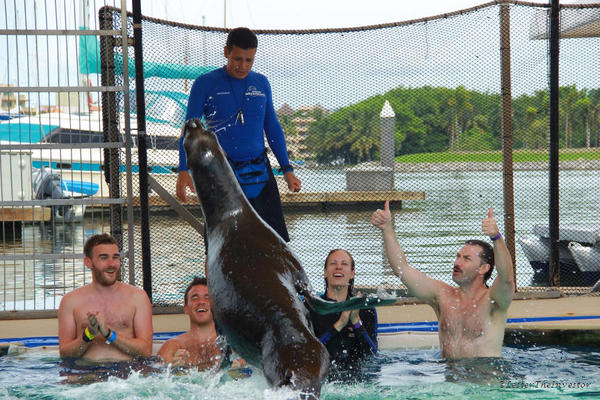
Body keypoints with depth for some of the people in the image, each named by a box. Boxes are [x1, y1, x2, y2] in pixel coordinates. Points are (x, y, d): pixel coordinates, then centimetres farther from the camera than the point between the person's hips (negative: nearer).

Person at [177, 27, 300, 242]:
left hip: (259, 171, 3)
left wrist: (287, 170, 12)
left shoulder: (261, 83, 11)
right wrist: (184, 171, -13)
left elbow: (273, 128, 17)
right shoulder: (205, 84, -1)